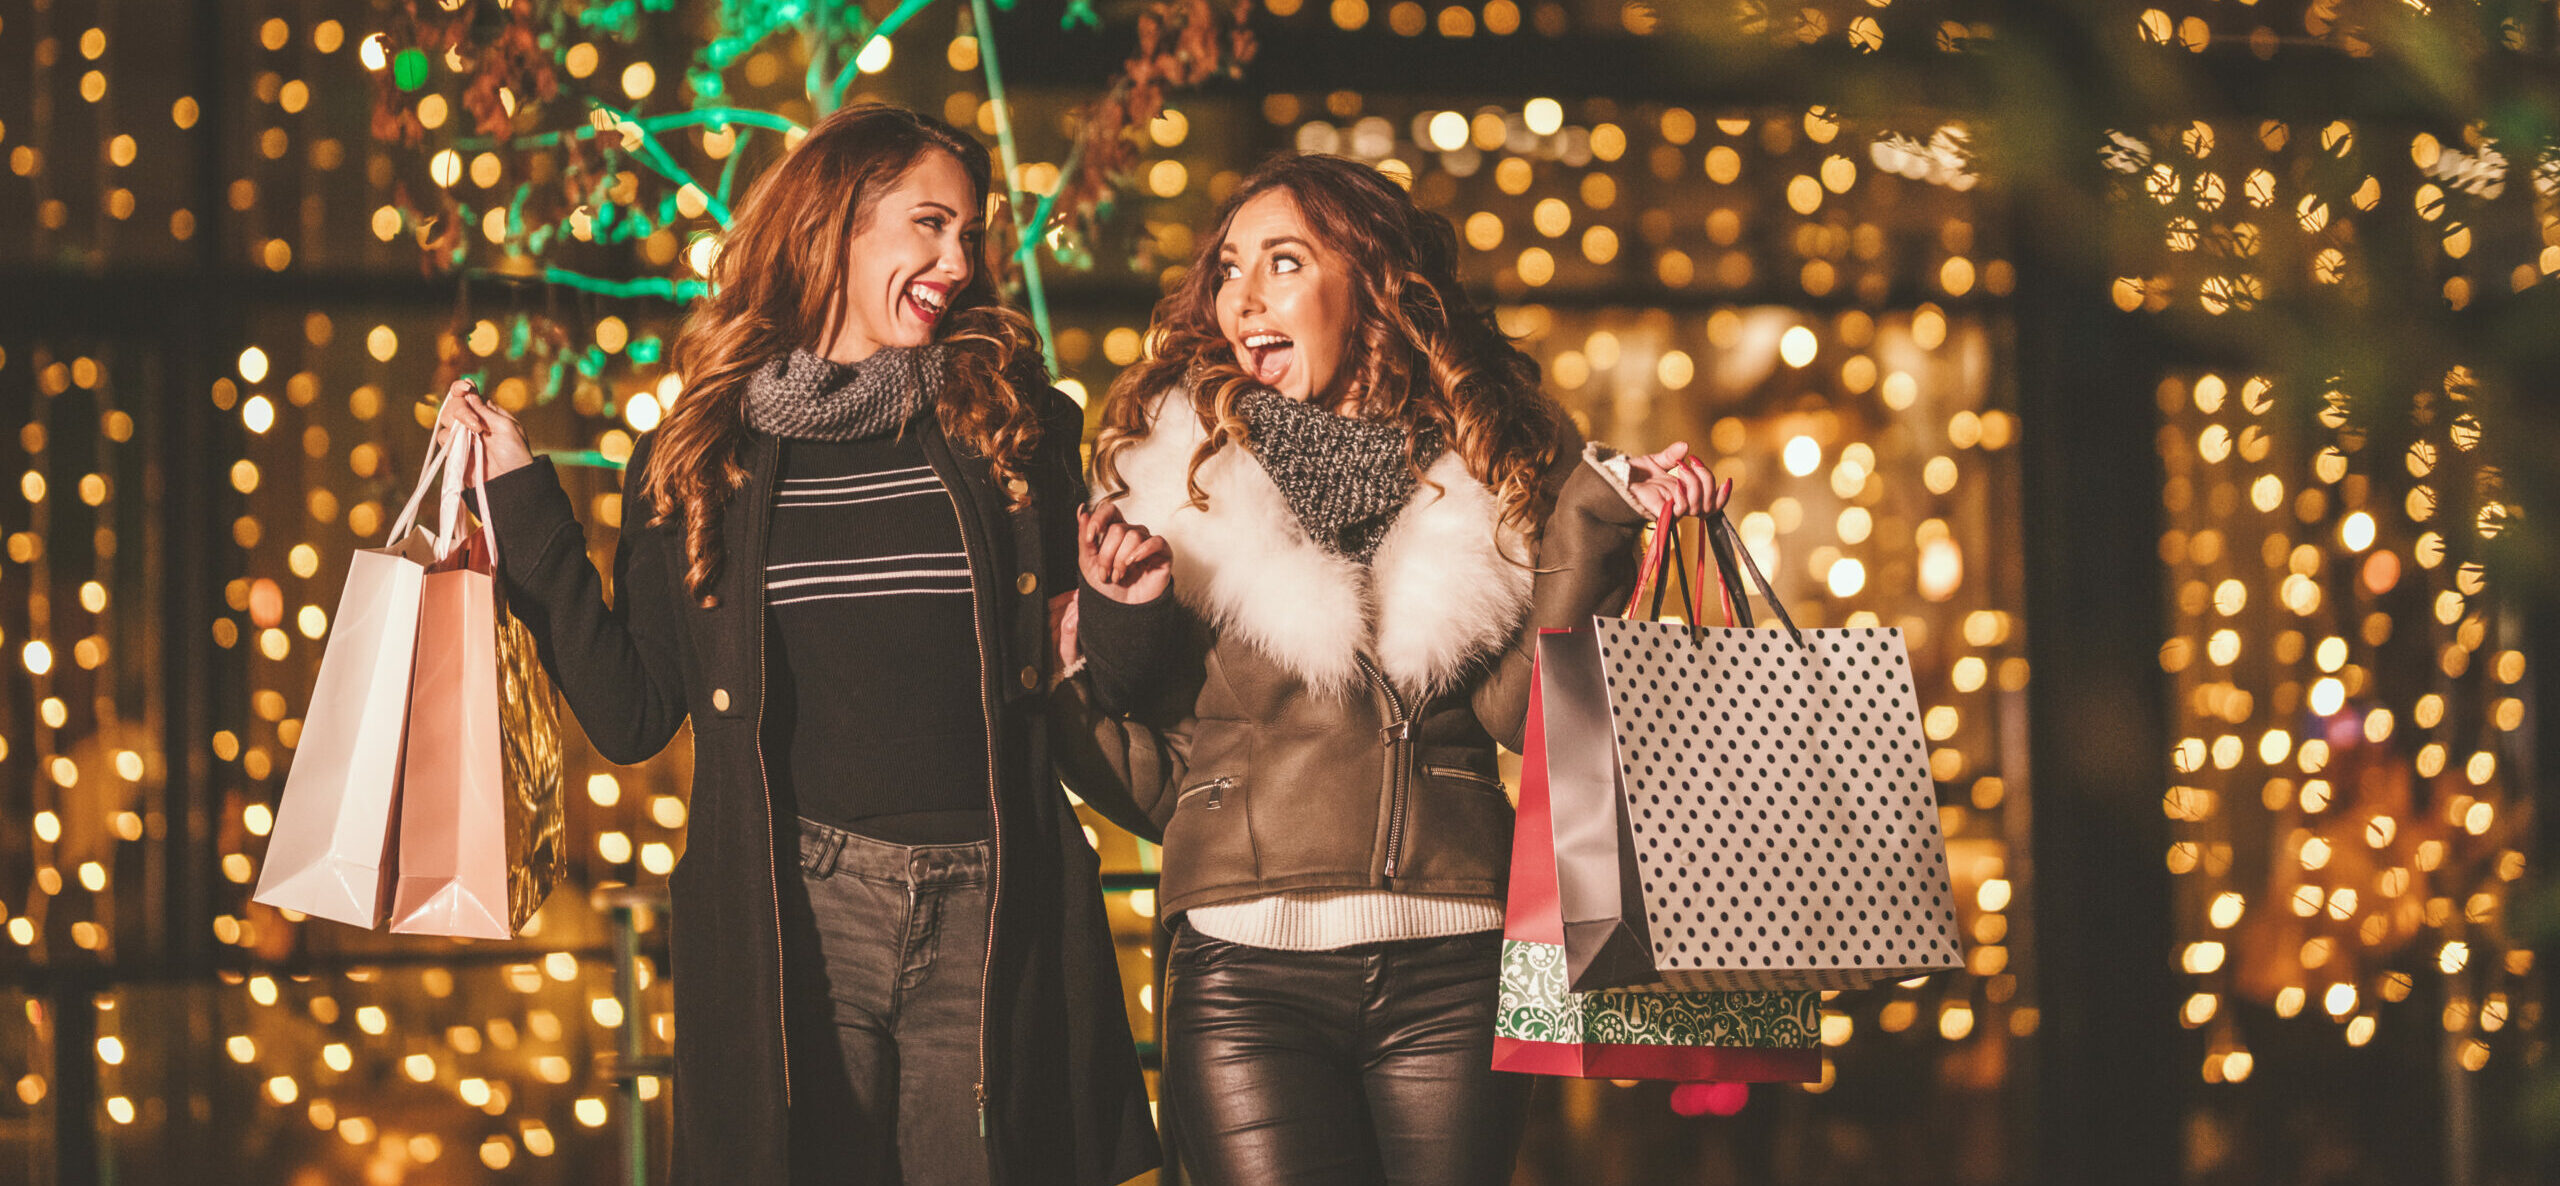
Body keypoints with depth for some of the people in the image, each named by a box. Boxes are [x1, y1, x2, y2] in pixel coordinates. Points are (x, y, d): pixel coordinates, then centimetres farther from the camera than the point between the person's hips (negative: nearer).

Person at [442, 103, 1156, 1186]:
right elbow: (631, 719, 5)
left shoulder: (1021, 432, 7)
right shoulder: (696, 463, 8)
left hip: (993, 931, 0)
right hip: (792, 925, 0)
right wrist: (523, 507, 4)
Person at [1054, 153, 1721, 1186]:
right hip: (1248, 975, -1)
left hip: (1455, 972, 2)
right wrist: (1121, 625, -12)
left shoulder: (1490, 466, 9)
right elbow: (1145, 784, 4)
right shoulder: (1176, 470, 5)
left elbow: (1520, 709, -1)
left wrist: (1595, 527, -5)